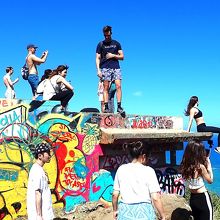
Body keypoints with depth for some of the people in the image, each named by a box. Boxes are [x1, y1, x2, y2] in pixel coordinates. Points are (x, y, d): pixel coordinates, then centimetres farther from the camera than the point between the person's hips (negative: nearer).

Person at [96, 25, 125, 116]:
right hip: (105, 68, -1)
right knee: (106, 87, -5)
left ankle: (119, 107, -11)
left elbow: (122, 57, 13)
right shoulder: (101, 44, 11)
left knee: (118, 86, -11)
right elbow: (97, 58, 7)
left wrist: (113, 55, -4)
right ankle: (106, 107, -4)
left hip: (116, 67, 1)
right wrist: (98, 70, -5)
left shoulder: (116, 43, 15)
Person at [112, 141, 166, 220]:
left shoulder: (121, 169, 3)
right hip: (143, 213, -3)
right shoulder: (148, 171, -6)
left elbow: (115, 195, 6)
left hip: (125, 212, 3)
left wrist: (115, 210, 22)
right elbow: (155, 198, -10)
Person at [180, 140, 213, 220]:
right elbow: (210, 180, -6)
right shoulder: (201, 167, -22)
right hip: (203, 198, -6)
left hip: (192, 198, 6)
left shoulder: (185, 166, -4)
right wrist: (208, 164, -4)